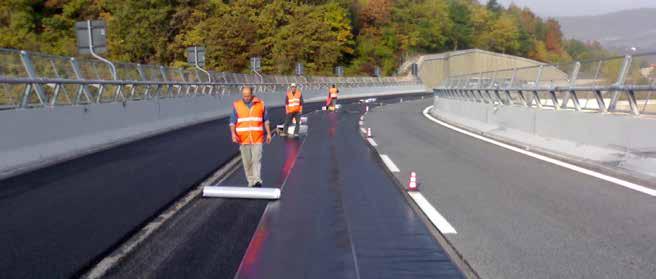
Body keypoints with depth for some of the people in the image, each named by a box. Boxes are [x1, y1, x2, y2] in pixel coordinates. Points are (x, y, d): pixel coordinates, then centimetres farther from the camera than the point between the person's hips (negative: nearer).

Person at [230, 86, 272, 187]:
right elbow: (232, 122, 1)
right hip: (243, 138, 1)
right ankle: (251, 181, 16)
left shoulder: (260, 104, 3)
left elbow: (266, 120, 10)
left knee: (257, 159, -10)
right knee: (247, 161, 6)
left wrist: (268, 133, 7)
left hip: (257, 138, -1)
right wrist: (233, 134, -13)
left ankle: (257, 180, -13)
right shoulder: (237, 105, 2)